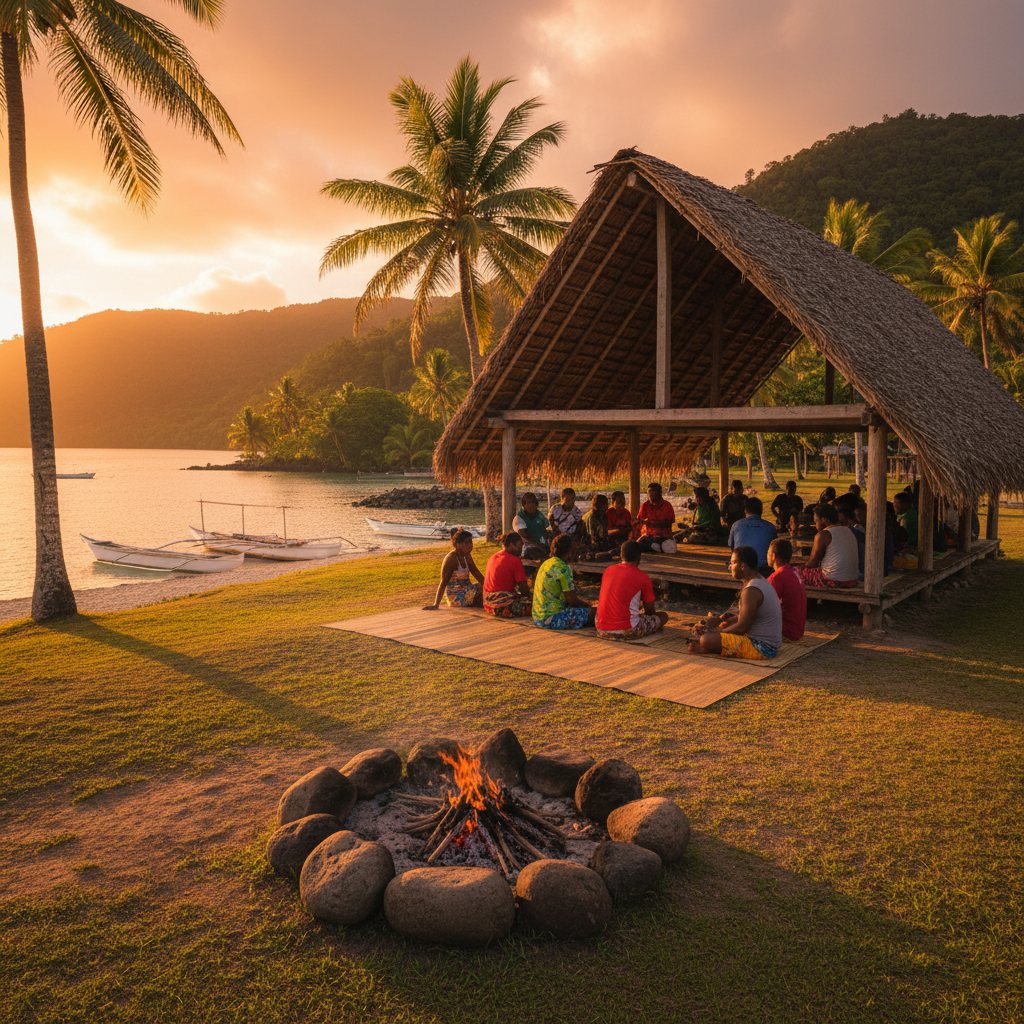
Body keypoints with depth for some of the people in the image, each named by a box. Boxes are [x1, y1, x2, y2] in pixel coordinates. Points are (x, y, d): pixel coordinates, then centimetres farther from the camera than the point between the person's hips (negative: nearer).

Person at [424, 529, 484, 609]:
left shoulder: (467, 556, 8)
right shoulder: (451, 559, -17)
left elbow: (477, 574, 17)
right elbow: (443, 583, -20)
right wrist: (436, 604, -23)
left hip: (466, 590, 9)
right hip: (456, 596, -9)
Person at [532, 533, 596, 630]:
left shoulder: (546, 564, 11)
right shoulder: (563, 569, -16)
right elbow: (572, 601, -14)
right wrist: (587, 605, 3)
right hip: (550, 620, -9)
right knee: (591, 612, -6)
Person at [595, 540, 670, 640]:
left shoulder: (608, 570, 8)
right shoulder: (643, 577, -6)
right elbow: (650, 609, 6)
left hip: (602, 631, 5)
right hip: (627, 632, -5)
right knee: (664, 616, 14)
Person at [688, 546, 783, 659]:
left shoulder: (751, 591, -22)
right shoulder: (760, 581, 12)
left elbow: (742, 627, -21)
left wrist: (716, 631, -7)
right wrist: (719, 622, 11)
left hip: (761, 649, -11)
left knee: (707, 640, -22)